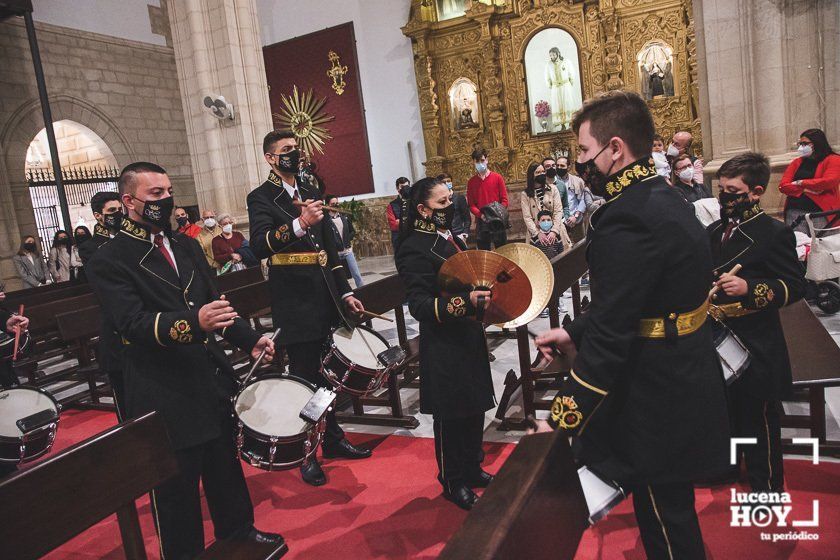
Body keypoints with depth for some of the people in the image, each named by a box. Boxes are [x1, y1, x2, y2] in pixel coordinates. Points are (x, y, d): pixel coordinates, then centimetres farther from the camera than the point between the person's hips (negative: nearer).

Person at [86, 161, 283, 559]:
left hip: (213, 380, 7)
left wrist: (249, 341, 0)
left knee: (226, 466, 22)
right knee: (177, 487, 9)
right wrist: (192, 322, -41)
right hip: (166, 395, -6)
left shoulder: (187, 246, 10)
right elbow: (133, 323, -24)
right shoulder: (108, 261, -11)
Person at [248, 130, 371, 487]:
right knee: (304, 377, 2)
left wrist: (345, 293, 13)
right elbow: (259, 246, -23)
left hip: (326, 294, 6)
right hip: (295, 300, -6)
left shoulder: (309, 192, 14)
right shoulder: (261, 198, -6)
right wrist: (299, 224, -39)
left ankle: (333, 438, 33)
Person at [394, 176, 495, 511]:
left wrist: (484, 295, 10)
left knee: (474, 409, 18)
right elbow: (419, 305, -24)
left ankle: (472, 469, 38)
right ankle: (453, 483, 26)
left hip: (469, 338, 9)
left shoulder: (450, 238, 10)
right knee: (450, 417, 6)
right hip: (443, 347, -8)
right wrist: (465, 302, -34)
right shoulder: (414, 248, -17)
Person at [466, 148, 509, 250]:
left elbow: (504, 200, 1)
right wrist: (480, 215, -15)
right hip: (481, 223, 1)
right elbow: (471, 204, 3)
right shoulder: (471, 182, 7)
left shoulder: (497, 177, 3)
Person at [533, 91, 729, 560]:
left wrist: (561, 421, -20)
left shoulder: (628, 218, -27)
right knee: (675, 517, 27)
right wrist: (575, 332, 7)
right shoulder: (664, 199, 5)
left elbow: (610, 339, -28)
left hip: (660, 406, -9)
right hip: (687, 385, 9)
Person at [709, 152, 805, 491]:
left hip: (755, 348, -6)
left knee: (759, 419, 7)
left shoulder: (775, 234, -11)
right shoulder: (714, 232, 10)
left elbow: (794, 287, -15)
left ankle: (768, 488, 24)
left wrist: (750, 288, -28)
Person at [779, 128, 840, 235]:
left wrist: (800, 183, -3)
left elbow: (829, 182, -12)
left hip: (821, 211, -3)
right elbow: (783, 186, 6)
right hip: (795, 212, 3)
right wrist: (804, 190, -10)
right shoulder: (797, 162, 17)